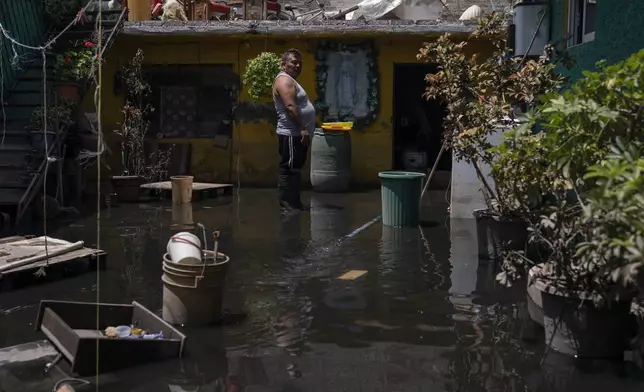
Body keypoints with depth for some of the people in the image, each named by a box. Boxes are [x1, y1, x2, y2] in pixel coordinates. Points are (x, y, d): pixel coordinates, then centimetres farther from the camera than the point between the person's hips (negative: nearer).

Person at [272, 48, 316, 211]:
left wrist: (303, 129, 20)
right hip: (291, 135, -11)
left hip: (297, 134, 11)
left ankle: (293, 203, 18)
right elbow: (290, 106, -22)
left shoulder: (291, 81, 23)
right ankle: (287, 204, -10)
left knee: (294, 169, 13)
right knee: (289, 169, -10)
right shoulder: (284, 80, -11)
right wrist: (302, 128, -24)